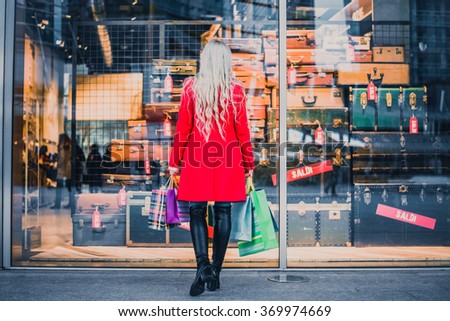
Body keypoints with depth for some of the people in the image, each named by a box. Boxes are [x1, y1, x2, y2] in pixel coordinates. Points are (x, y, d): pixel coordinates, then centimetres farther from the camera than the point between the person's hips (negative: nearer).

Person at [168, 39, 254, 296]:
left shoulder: (191, 86, 0)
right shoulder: (236, 89, 0)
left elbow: (182, 128, -1)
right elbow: (242, 130, 2)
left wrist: (175, 162, 7)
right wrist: (249, 164, 11)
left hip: (197, 160, 0)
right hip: (227, 160, 1)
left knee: (197, 212, 6)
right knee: (223, 212, 7)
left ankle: (203, 265, -10)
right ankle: (216, 271, 12)